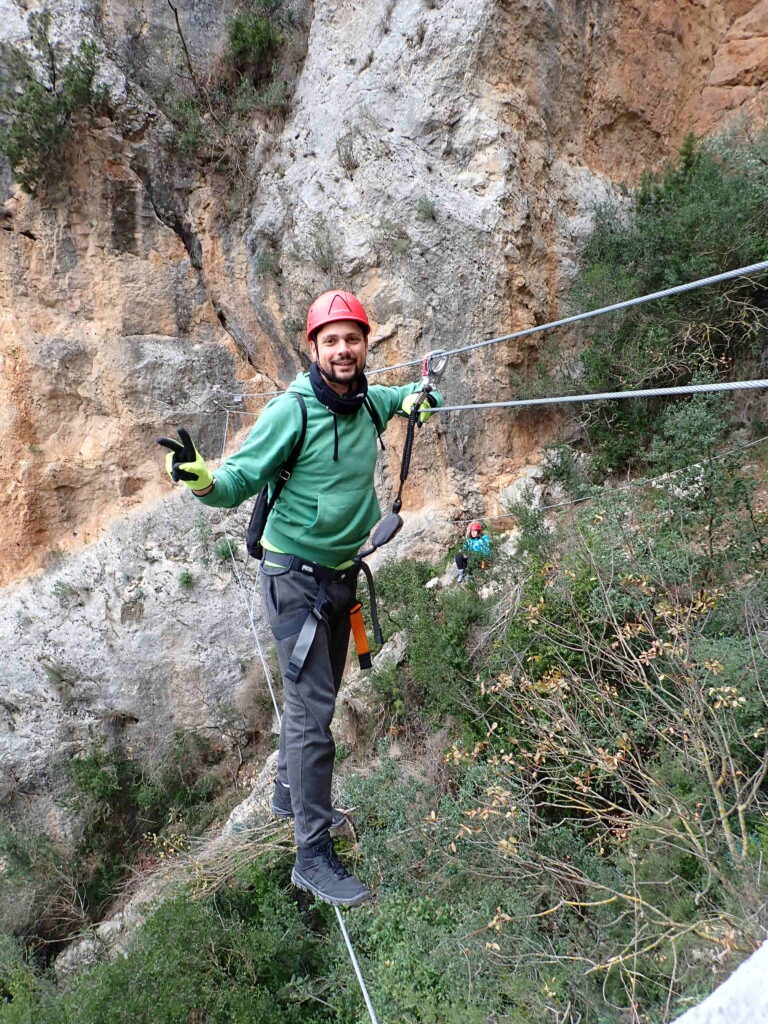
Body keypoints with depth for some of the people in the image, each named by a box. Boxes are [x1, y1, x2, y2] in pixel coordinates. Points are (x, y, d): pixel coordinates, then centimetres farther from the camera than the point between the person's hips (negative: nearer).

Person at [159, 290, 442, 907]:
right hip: (296, 574, -7)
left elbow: (392, 397, 29)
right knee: (312, 710, -7)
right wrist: (204, 480, -40)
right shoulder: (292, 411, -17)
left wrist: (414, 397, 9)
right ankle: (314, 856, 4)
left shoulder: (368, 403, 3)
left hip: (342, 573, 7)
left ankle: (291, 795, 41)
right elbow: (241, 480, -20)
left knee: (315, 695, 19)